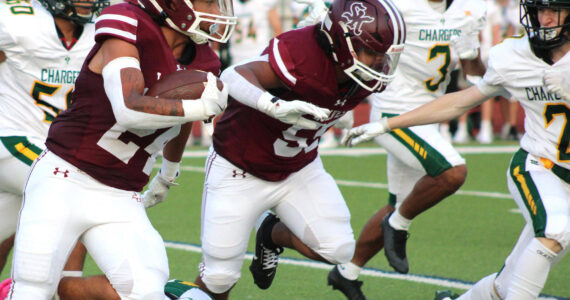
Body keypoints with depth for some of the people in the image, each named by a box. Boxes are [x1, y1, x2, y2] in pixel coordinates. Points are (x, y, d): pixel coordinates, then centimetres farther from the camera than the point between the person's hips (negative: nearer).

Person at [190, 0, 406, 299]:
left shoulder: (368, 78, -13)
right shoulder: (302, 53, -35)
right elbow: (235, 76, -50)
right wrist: (274, 105, -66)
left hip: (300, 169, 6)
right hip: (240, 170, -6)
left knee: (338, 249, -9)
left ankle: (272, 235, 21)